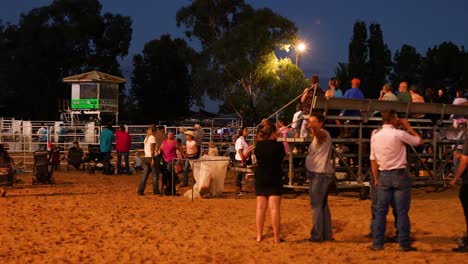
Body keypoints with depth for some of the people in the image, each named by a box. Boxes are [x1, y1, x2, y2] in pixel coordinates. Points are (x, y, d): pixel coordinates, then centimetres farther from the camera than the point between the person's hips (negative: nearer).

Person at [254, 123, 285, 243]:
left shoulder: (258, 145, -1)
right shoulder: (278, 145, -11)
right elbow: (282, 157, 2)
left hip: (259, 179, 4)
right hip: (274, 179, -4)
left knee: (260, 207, 8)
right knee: (274, 208, -2)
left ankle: (259, 235, 12)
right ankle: (276, 236, -2)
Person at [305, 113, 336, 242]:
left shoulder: (323, 134, -14)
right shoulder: (318, 136, 19)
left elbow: (319, 134, -41)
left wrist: (314, 129, -61)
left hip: (320, 175, -11)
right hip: (319, 174, 11)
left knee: (316, 205, -7)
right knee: (323, 205, 14)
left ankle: (317, 235, -3)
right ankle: (327, 235, 21)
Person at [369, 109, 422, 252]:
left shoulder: (375, 135, 5)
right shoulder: (399, 134, -11)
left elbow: (373, 159, 6)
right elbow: (419, 141, 1)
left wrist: (376, 179, 13)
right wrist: (408, 126, 10)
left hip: (383, 175, 5)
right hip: (400, 175, -4)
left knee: (380, 210, 8)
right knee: (402, 211, 1)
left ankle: (377, 243, 10)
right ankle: (404, 244, 5)